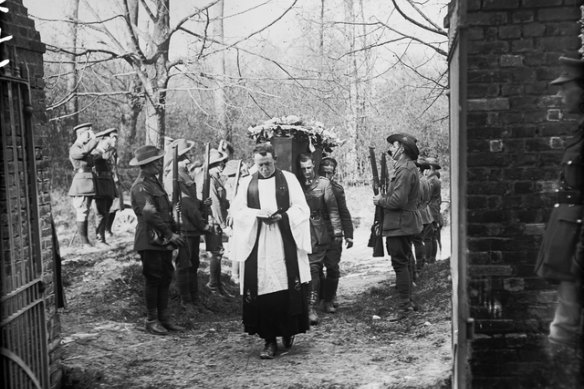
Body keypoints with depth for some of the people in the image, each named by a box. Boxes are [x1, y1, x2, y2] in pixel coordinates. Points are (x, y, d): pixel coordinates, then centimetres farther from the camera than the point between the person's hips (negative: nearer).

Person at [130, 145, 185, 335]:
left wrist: (172, 232, 13)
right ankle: (152, 320, 10)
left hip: (163, 241, 9)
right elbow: (151, 215, -22)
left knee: (165, 278, 12)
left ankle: (164, 318, 20)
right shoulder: (140, 187, -15)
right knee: (153, 279, -1)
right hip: (150, 241, -9)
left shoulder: (154, 182, 16)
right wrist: (170, 234, -18)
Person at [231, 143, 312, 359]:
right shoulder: (246, 183, 12)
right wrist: (259, 215, -13)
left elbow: (301, 208, 3)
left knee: (289, 289, -4)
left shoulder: (288, 179, 8)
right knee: (262, 292, -3)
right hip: (257, 245, 1)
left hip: (285, 243, -1)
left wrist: (282, 216, -14)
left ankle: (288, 332, 17)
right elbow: (237, 210, 4)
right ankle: (269, 340, 5)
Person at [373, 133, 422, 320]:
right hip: (404, 224, 11)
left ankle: (404, 307, 0)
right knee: (403, 264, 18)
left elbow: (398, 200, -25)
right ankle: (409, 301, 29)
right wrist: (384, 197, 8)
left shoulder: (405, 169, -19)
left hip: (400, 225, -11)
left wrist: (380, 200, -10)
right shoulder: (407, 167, 15)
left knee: (400, 264, -5)